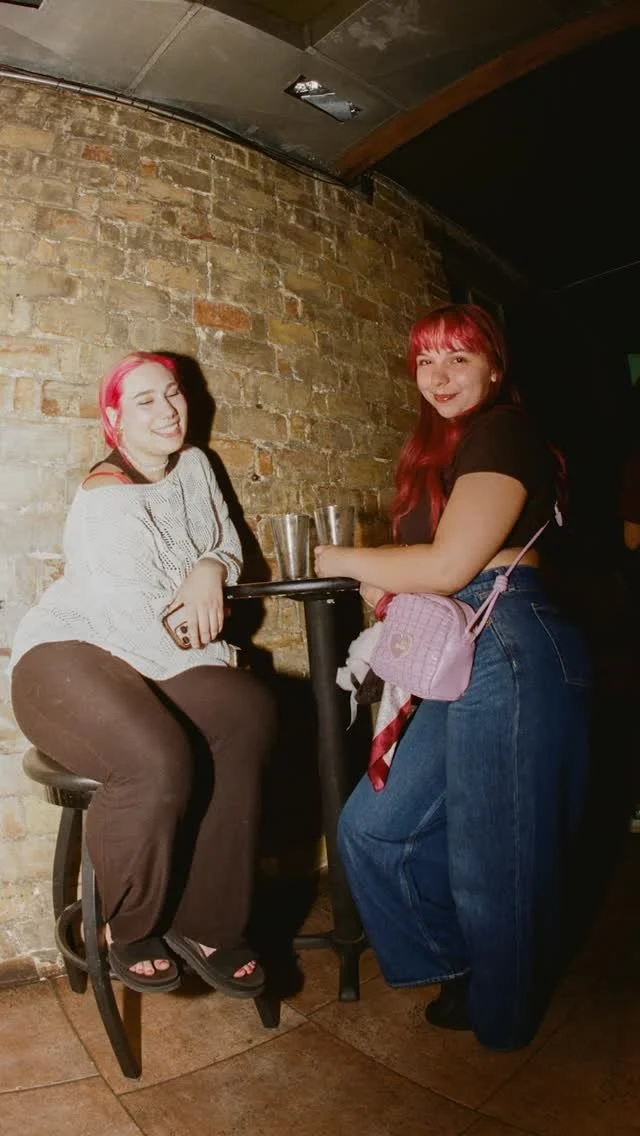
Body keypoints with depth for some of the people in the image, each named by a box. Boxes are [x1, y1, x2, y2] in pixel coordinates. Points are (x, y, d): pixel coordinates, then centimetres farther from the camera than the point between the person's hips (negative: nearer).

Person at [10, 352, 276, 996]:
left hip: (155, 663, 7)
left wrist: (211, 568, -12)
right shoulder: (106, 500, -15)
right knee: (158, 760, -35)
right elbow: (135, 621, -21)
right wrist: (212, 661, -7)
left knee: (248, 713, -23)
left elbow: (228, 546, 13)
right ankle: (132, 934, -3)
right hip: (67, 656, -7)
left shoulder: (193, 466, 11)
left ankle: (204, 924, -10)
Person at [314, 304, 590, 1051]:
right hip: (465, 664, 10)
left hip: (511, 656, -9)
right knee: (373, 827, 12)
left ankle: (501, 1012, 35)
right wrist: (388, 585, 3)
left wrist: (344, 560, -6)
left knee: (495, 855, 7)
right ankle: (462, 961, 34)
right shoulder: (443, 446, 20)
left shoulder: (501, 435, -9)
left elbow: (448, 566, -18)